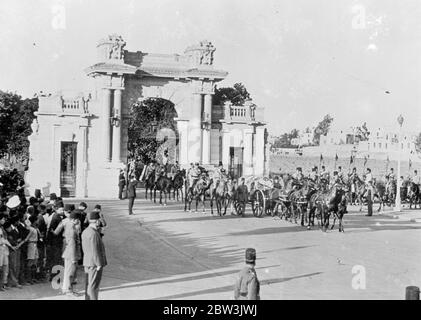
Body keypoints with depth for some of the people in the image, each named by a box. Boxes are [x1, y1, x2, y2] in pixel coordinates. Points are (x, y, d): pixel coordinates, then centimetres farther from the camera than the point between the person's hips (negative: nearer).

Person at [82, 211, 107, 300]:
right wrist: (99, 264, -17)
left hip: (87, 262, 9)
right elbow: (95, 251, -22)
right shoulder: (94, 234, -21)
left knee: (88, 285, 15)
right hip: (94, 263, -9)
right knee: (93, 286, -5)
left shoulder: (85, 232, 9)